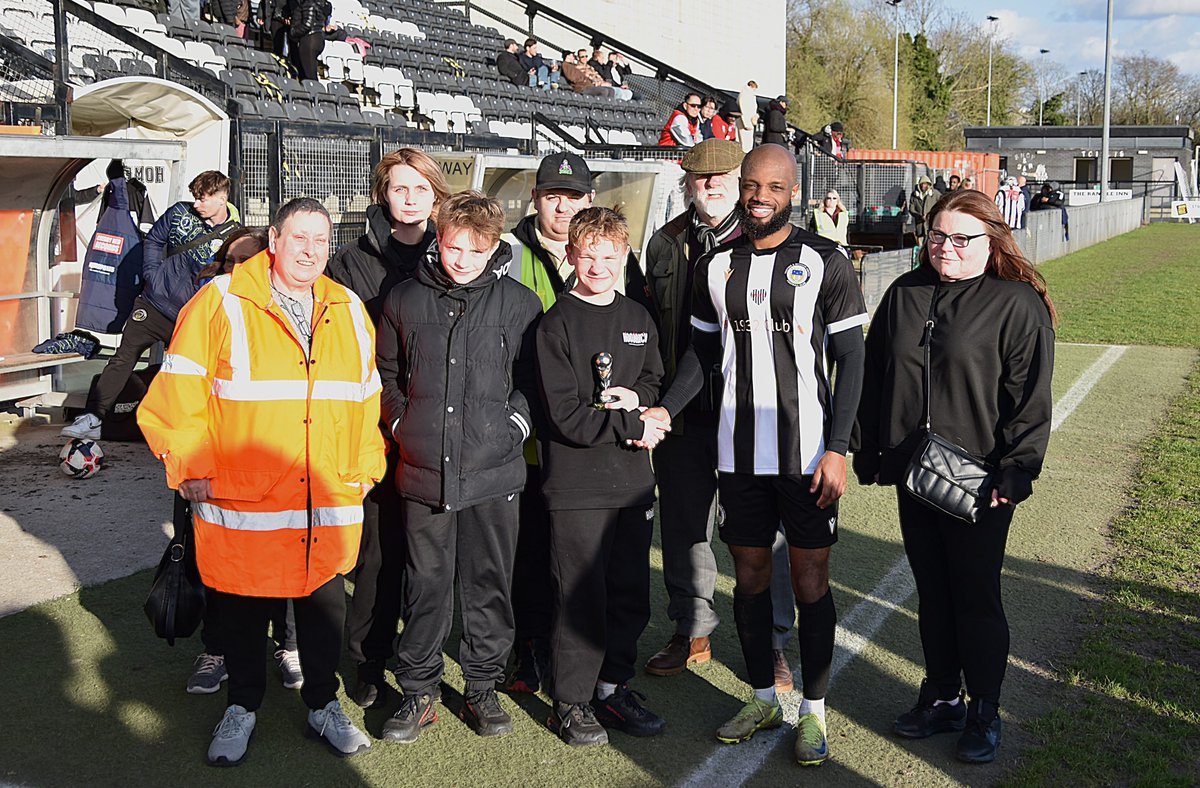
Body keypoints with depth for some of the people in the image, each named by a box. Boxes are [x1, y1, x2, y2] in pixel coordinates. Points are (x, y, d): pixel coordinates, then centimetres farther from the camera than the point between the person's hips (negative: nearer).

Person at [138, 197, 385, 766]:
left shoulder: (350, 312, 8)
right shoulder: (221, 303, -6)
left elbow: (366, 399, 15)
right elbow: (177, 394, -6)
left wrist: (366, 467, 12)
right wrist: (191, 467, -8)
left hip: (330, 504, 3)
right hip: (243, 504, -3)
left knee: (325, 604, 14)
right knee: (243, 610, 12)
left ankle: (323, 704, 33)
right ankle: (243, 707, 32)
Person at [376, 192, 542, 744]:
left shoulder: (519, 304, 0)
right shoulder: (405, 299, 5)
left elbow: (534, 380, 6)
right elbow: (387, 372, 16)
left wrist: (513, 427, -4)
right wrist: (403, 426, 8)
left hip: (493, 471, -1)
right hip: (424, 470, 1)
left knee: (489, 582, 8)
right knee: (425, 584, 9)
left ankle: (482, 687, 24)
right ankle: (419, 692, 22)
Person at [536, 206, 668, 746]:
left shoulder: (638, 319, 11)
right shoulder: (556, 325, -7)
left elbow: (655, 379, 20)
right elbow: (567, 416, -13)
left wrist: (635, 396, -3)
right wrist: (634, 428, -10)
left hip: (632, 479, 6)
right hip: (576, 484, -6)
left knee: (630, 593, 11)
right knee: (580, 597, 0)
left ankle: (613, 687, 27)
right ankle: (570, 702, 15)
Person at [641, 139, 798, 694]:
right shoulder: (666, 244, 10)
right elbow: (650, 325, 13)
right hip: (683, 414, 4)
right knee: (685, 525, 13)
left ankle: (770, 642, 18)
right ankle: (692, 631, 29)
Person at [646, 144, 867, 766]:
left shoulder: (826, 263, -5)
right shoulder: (716, 265, 6)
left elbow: (849, 360, -4)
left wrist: (837, 448, -11)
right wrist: (665, 409, -2)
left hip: (806, 453, -3)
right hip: (738, 451, 4)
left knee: (810, 577, 3)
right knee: (749, 572, 12)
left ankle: (813, 710, 18)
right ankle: (762, 697, 29)